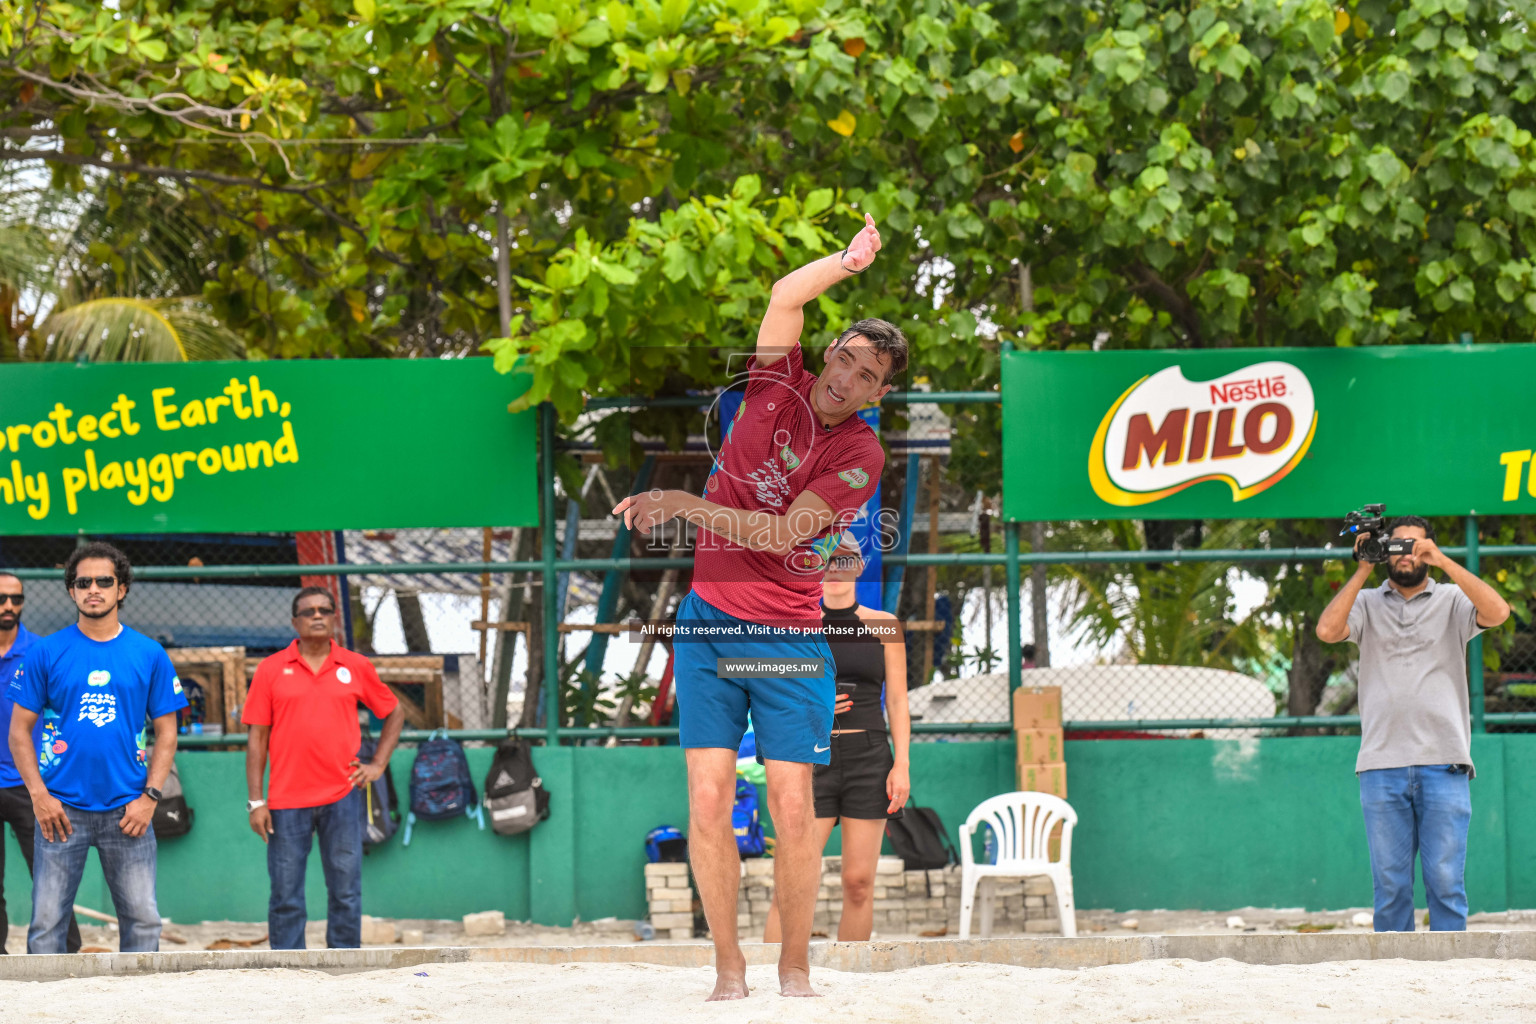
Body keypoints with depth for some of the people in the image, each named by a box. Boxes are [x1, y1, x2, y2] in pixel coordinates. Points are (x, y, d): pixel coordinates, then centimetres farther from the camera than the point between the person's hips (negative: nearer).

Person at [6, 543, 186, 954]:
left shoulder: (149, 654, 5)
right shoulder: (47, 653, 2)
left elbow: (166, 733, 7)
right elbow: (20, 730, 4)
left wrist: (150, 796, -4)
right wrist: (39, 795, -7)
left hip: (128, 811, 1)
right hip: (62, 810, -1)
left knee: (142, 919, 2)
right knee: (47, 923, -1)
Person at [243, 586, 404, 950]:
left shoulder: (356, 668, 7)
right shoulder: (271, 670, 4)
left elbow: (394, 713, 21)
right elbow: (257, 738, 4)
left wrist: (378, 764, 8)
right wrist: (256, 801, -2)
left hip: (342, 797, 1)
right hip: (287, 801, -1)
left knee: (346, 892, 2)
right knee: (285, 897, 0)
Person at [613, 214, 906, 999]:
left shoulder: (860, 454, -5)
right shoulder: (778, 387, 5)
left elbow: (783, 533, -16)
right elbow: (786, 295, -7)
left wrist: (685, 504, -22)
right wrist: (850, 261, -13)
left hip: (791, 638, -2)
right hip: (708, 623, 2)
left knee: (792, 809, -7)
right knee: (709, 800, -6)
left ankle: (795, 967, 7)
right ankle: (728, 970, 1)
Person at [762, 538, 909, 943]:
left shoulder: (883, 626, 5)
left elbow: (897, 702, 3)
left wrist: (902, 765, -7)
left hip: (869, 760, 1)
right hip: (813, 760, 0)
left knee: (859, 883, -1)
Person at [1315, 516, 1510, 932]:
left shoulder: (1451, 601, 10)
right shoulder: (1367, 603, 13)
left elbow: (1497, 612, -10)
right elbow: (1327, 630, -5)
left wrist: (1443, 562, -10)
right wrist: (1362, 571, -3)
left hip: (1443, 763, -1)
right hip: (1382, 767, 1)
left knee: (1446, 881, -3)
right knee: (1390, 884, 2)